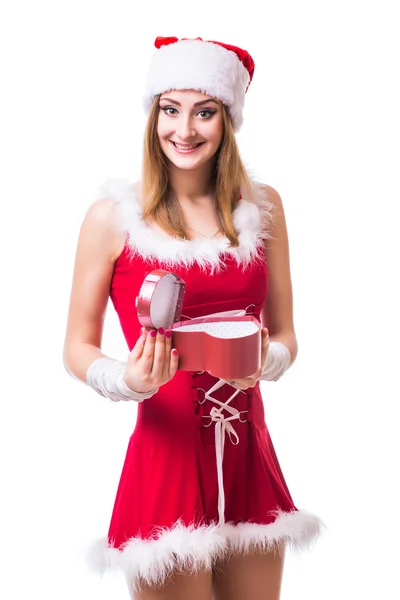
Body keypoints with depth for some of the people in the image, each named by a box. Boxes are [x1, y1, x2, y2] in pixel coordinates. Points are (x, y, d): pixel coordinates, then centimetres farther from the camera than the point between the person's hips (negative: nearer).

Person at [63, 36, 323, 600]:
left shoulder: (261, 207, 4)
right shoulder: (113, 215, -7)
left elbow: (284, 333, 9)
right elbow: (78, 349, -2)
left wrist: (265, 362, -12)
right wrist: (128, 380, -21)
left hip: (250, 460, 4)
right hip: (167, 454, -4)